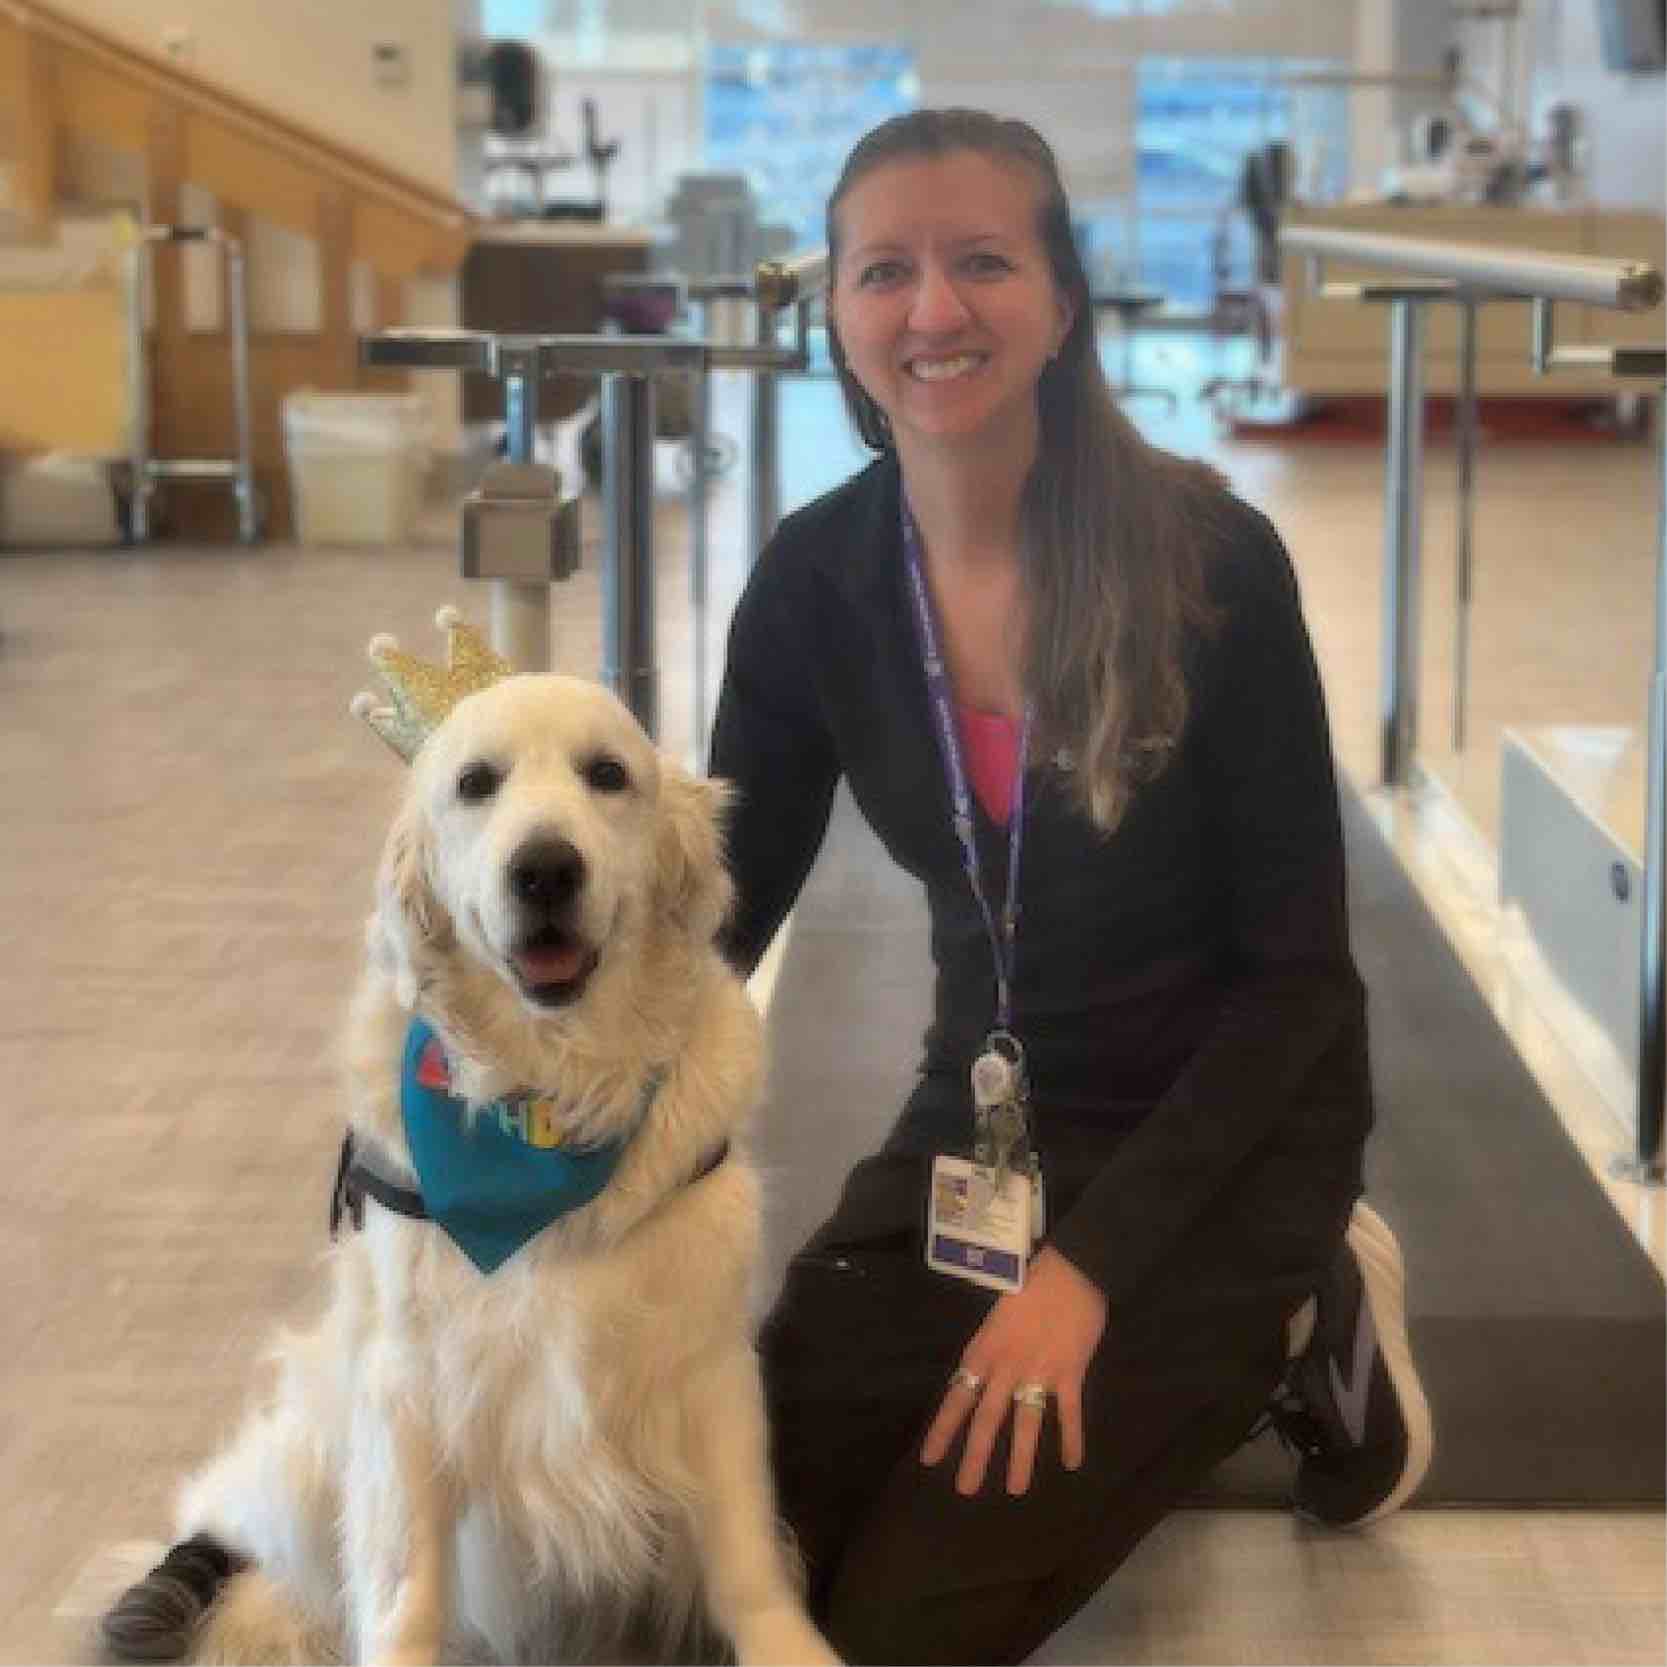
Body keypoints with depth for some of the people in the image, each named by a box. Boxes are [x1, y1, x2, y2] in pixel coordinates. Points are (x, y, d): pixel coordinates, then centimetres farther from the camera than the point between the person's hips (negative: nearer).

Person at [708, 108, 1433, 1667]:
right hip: (982, 1119, 5)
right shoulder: (816, 582, -8)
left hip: (1220, 1123, -5)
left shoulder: (1212, 561, -20)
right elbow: (724, 908, 0)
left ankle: (1291, 1322, 10)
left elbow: (1297, 972, -16)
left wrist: (1088, 1268, -22)